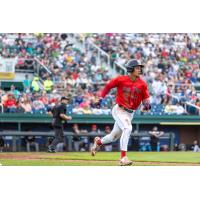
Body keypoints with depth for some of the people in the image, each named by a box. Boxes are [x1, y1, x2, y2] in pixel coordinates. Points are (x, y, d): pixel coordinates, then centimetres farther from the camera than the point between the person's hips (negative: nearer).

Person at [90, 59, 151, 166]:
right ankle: (123, 157, -27)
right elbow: (108, 86, 4)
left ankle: (99, 141, 48)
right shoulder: (121, 80, -10)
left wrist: (147, 105, -22)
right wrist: (100, 98, -1)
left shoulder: (142, 84, -3)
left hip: (130, 113, 5)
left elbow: (145, 100, 0)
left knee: (114, 136, 16)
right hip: (119, 110, -5)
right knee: (127, 128, -28)